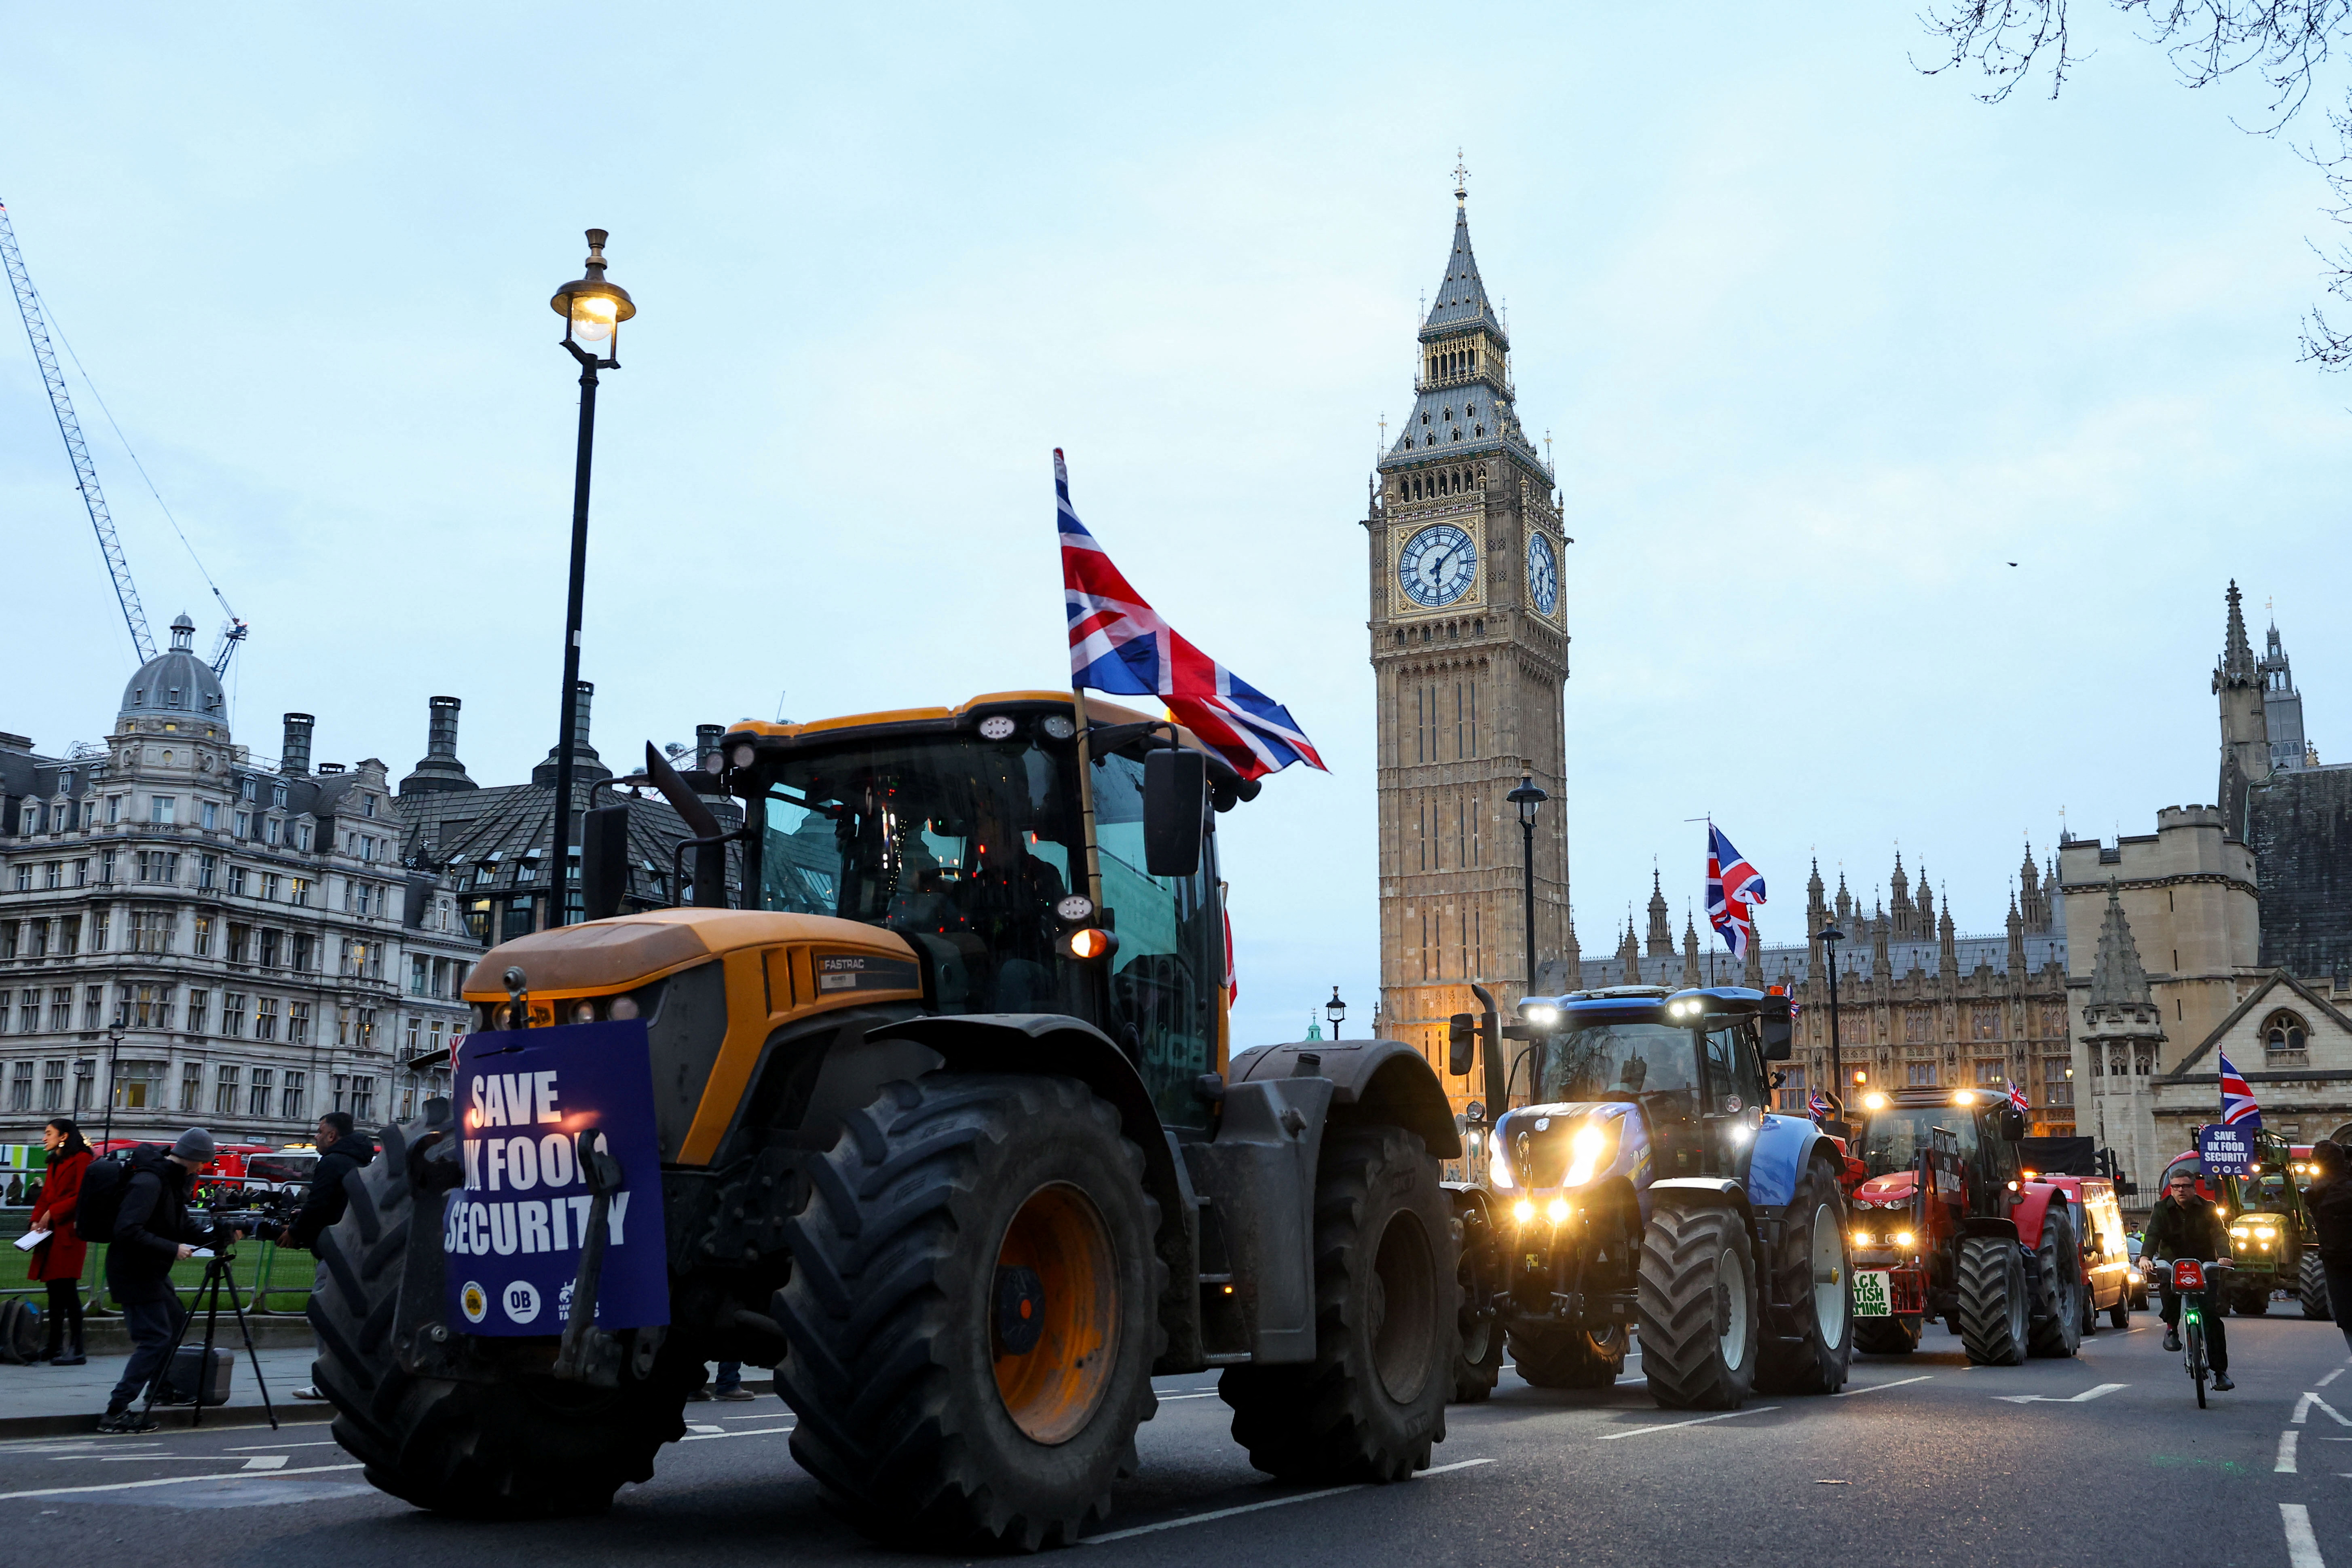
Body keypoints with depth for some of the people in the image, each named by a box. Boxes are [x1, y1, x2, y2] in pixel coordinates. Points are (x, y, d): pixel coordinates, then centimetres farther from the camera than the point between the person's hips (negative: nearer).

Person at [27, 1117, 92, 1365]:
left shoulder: (81, 1159, -5)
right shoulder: (54, 1163, 22)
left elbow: (82, 1196, -12)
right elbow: (46, 1195, 19)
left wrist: (52, 1213, -12)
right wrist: (37, 1220, 3)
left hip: (69, 1231, -8)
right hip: (50, 1233, 8)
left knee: (68, 1289, -10)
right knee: (54, 1290, 9)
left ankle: (76, 1351, -9)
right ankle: (54, 1347, 13)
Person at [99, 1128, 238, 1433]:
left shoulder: (172, 1180, 8)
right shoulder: (149, 1182, -23)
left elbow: (183, 1228, 13)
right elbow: (128, 1231, -30)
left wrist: (222, 1233, 1)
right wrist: (172, 1249, -26)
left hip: (151, 1271, 10)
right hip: (134, 1273, -10)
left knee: (176, 1320, 22)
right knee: (156, 1338, -10)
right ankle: (116, 1412, -9)